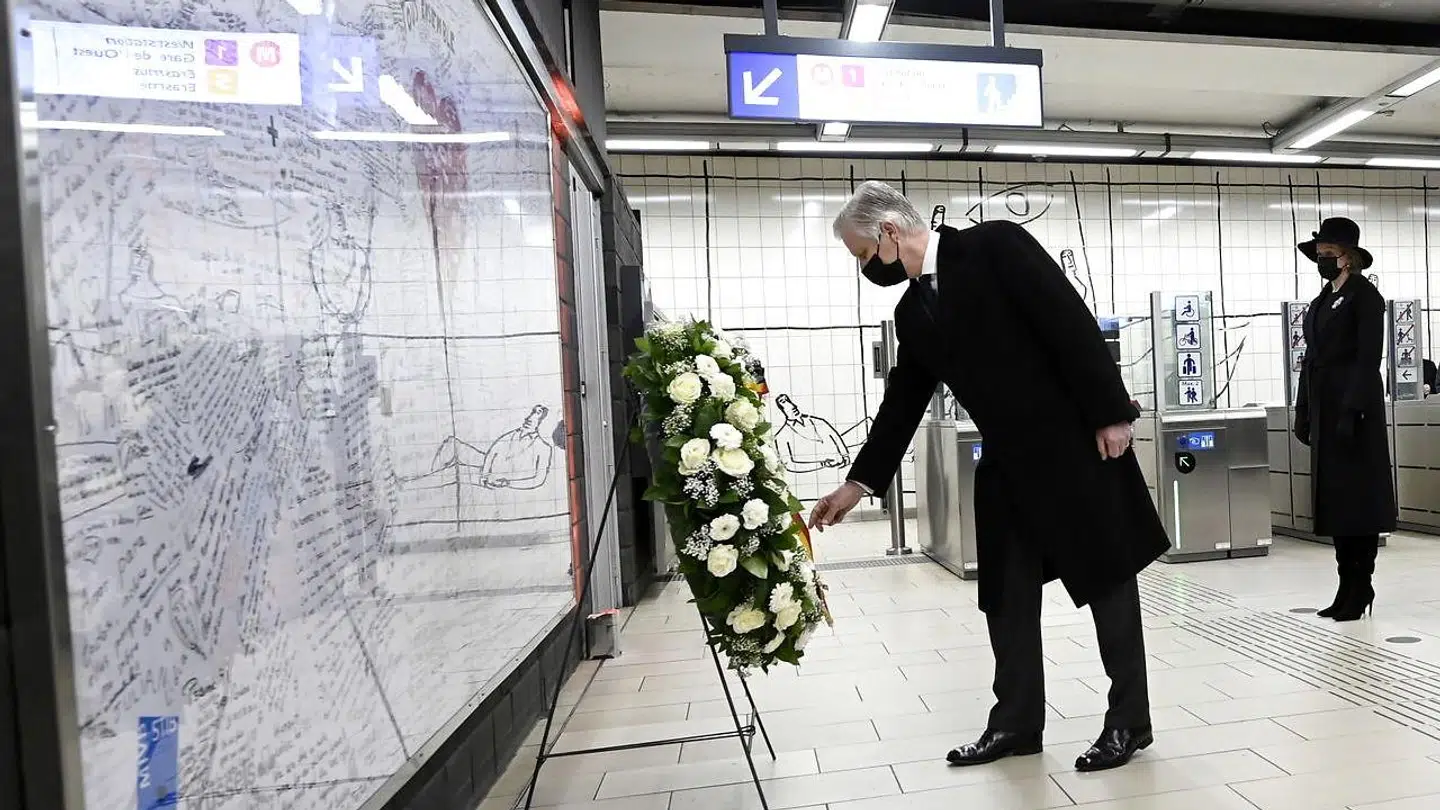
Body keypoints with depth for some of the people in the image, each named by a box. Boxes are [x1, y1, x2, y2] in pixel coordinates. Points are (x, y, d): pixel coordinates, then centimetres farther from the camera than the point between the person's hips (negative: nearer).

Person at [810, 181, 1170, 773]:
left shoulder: (994, 245, -10)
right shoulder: (912, 314, 8)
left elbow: (1072, 323, -15)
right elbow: (901, 405, 10)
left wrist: (1110, 413, -17)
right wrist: (859, 483, 8)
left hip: (1077, 445, -6)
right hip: (1007, 463, 7)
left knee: (1107, 578, 9)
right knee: (1005, 597, 9)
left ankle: (1130, 719, 26)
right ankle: (1017, 722, 25)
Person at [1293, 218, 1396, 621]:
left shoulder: (1364, 295, -4)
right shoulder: (1321, 300, 17)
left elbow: (1368, 358, -12)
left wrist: (1353, 410, -20)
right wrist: (1303, 412, 12)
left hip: (1353, 406, -7)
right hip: (1324, 409, 7)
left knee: (1359, 495, -1)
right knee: (1335, 497, 9)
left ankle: (1361, 588, 8)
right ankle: (1348, 587, 16)